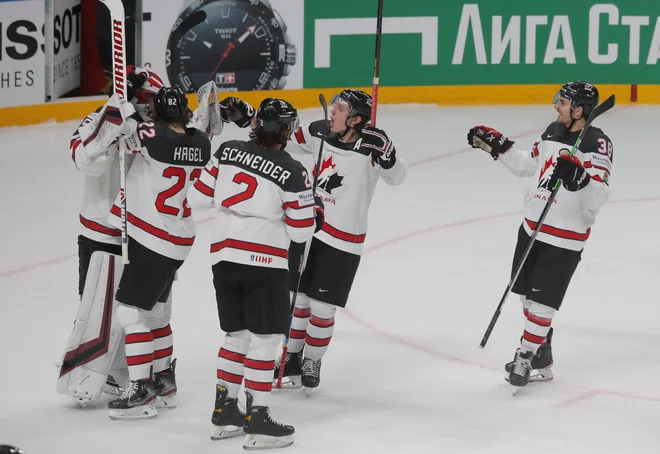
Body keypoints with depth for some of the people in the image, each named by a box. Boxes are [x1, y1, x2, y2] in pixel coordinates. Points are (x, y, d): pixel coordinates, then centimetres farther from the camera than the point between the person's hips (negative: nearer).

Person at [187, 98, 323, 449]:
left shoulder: (227, 152, 3)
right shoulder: (292, 173, -9)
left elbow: (198, 198, 7)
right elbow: (300, 231, -3)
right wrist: (315, 208, 16)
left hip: (223, 257, 6)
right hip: (263, 262, -6)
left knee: (238, 335, 18)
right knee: (265, 339, 0)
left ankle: (224, 412, 21)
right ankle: (257, 422, -2)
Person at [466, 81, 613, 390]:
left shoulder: (597, 145, -17)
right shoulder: (553, 132, 7)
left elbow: (598, 197, -24)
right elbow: (527, 165, 21)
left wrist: (577, 177, -41)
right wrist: (496, 144, 14)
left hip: (564, 239, -8)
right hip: (533, 228, 8)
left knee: (541, 301, -6)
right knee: (528, 293, 14)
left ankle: (526, 358, 5)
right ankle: (541, 356, 27)